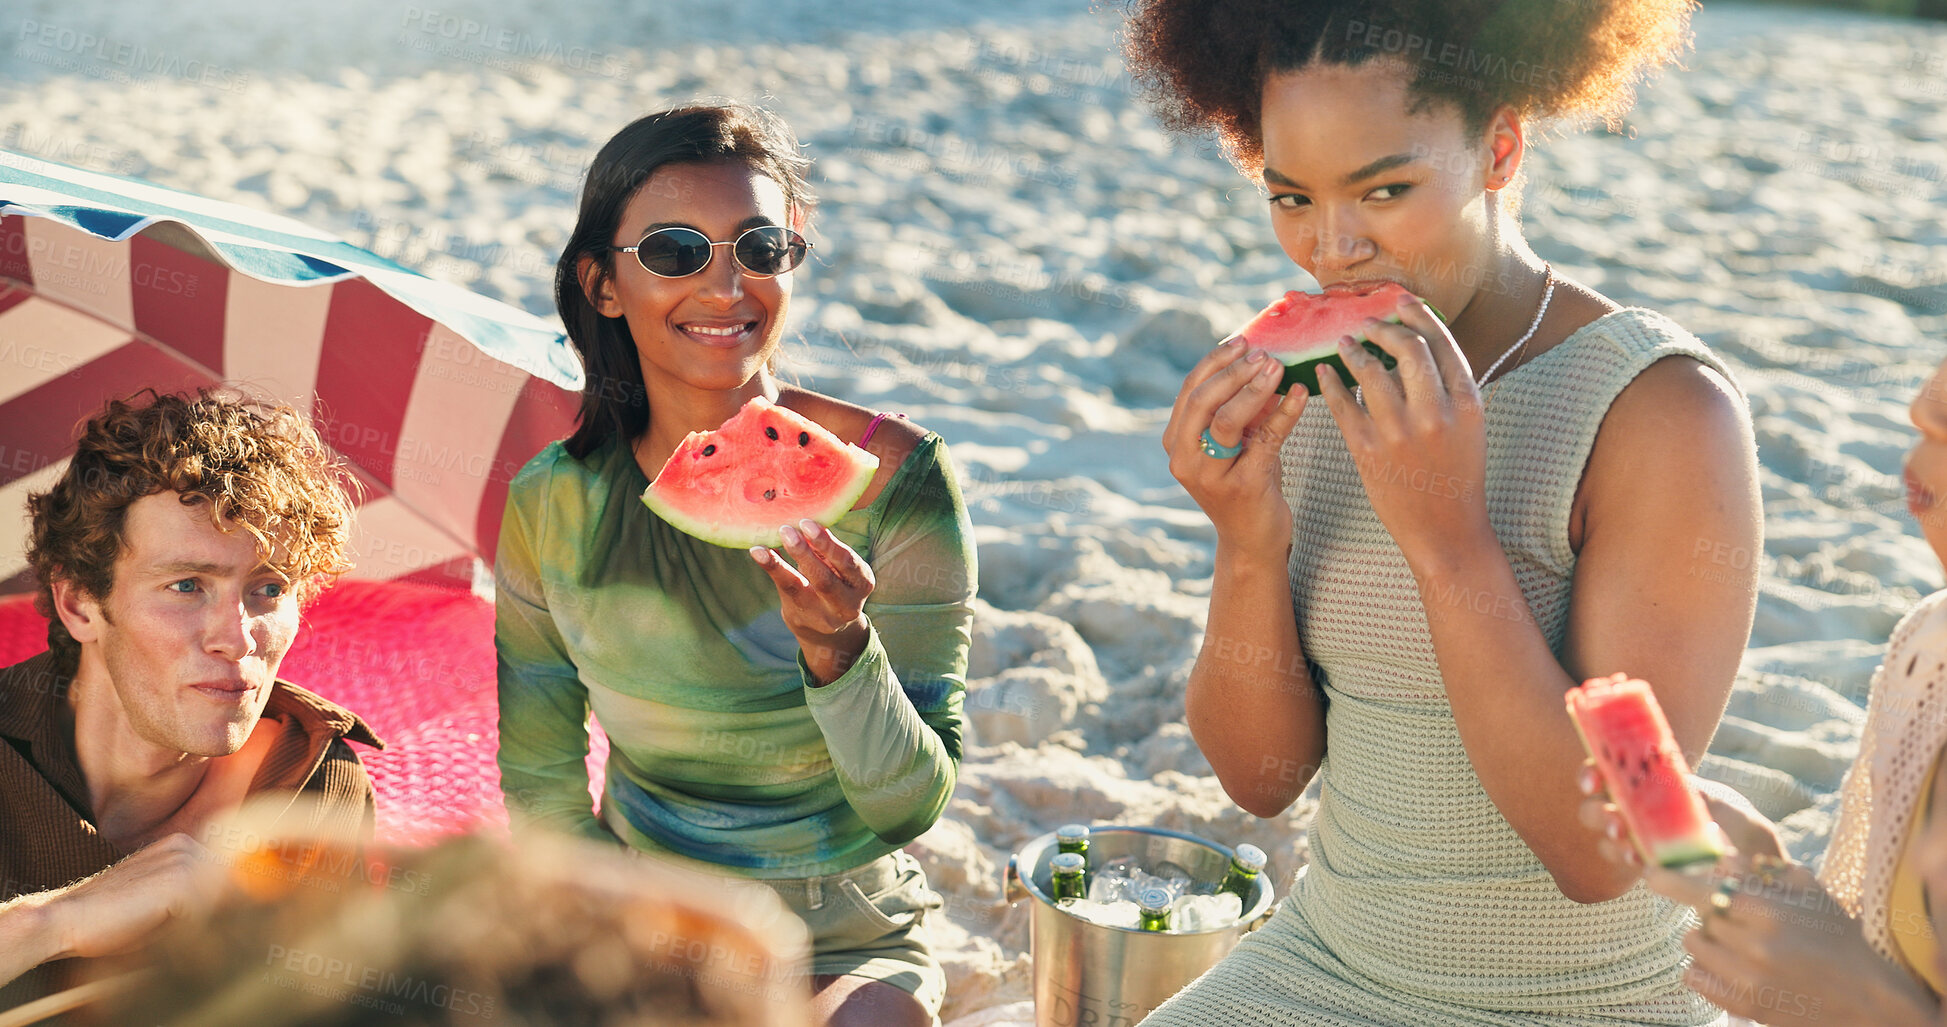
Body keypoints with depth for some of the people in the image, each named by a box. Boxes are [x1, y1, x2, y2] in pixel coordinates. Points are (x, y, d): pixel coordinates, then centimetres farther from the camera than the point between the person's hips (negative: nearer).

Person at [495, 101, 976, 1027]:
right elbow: (542, 786, 4)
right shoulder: (552, 501, -6)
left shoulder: (889, 474, -13)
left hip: (845, 949, -2)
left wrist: (837, 650, -31)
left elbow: (909, 807, -14)